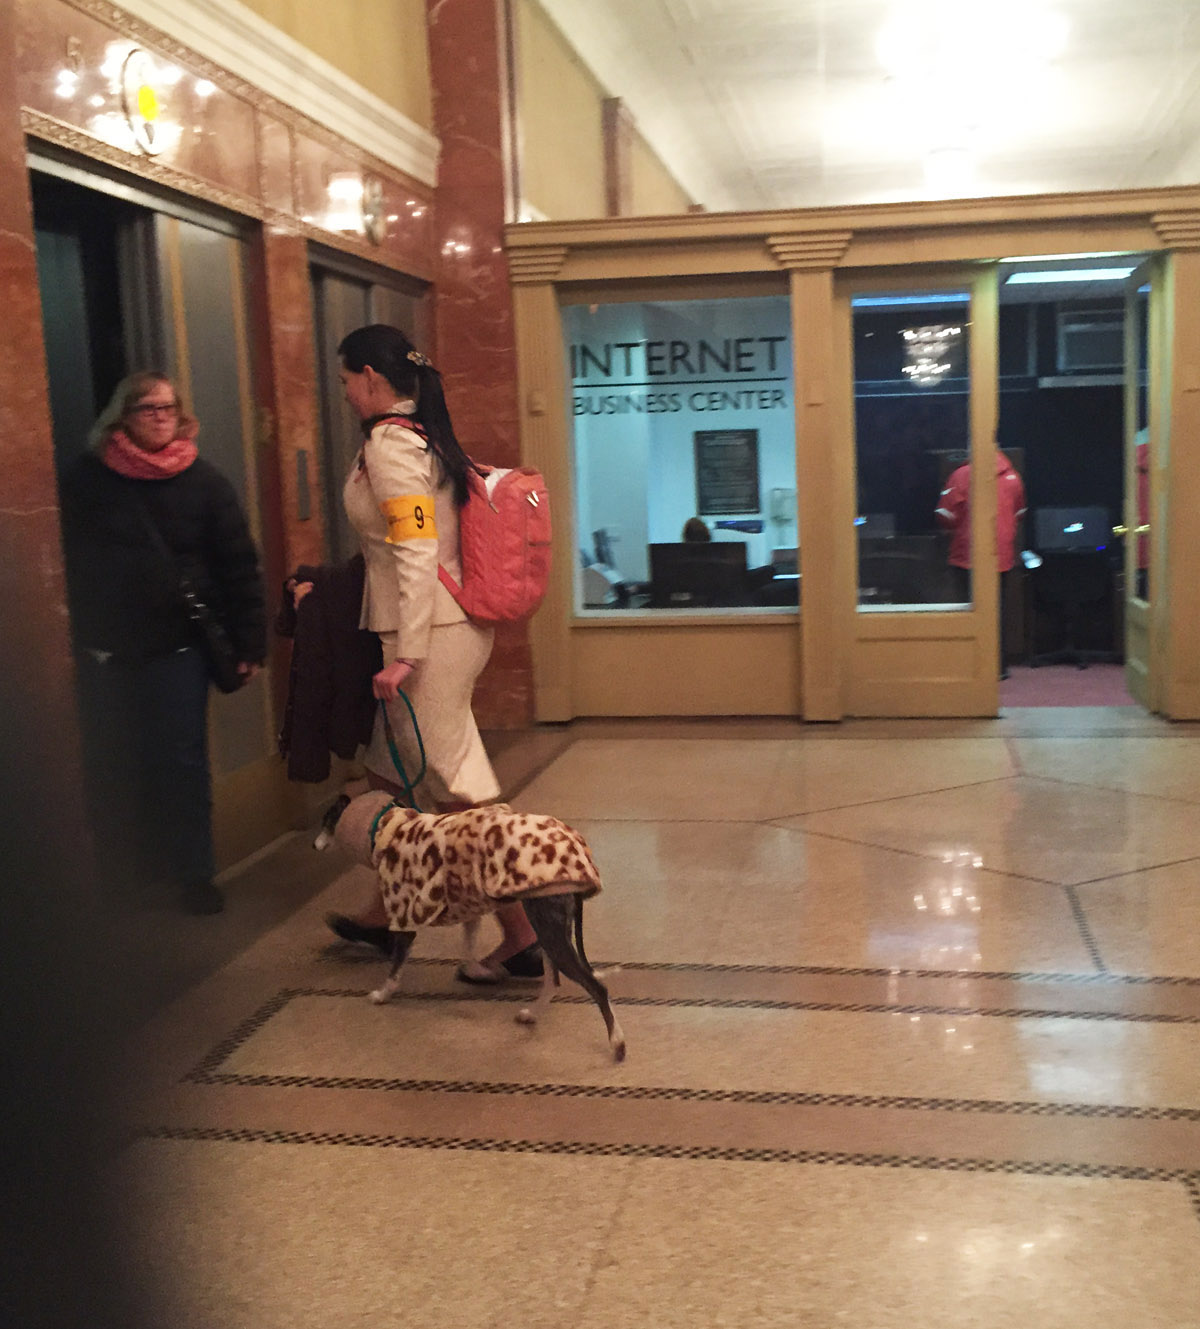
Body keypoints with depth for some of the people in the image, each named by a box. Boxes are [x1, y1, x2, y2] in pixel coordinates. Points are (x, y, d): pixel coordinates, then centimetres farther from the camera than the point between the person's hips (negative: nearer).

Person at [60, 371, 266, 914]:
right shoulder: (86, 478, 2)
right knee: (112, 764, 7)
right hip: (105, 649, 1)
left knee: (182, 761, 2)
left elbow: (239, 564, 0)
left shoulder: (203, 481, 1)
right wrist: (77, 635, 0)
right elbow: (69, 562, 5)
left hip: (178, 645, -1)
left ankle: (193, 873, 14)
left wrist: (249, 641, -4)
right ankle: (116, 869, 23)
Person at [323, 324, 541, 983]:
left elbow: (416, 553, -21)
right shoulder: (426, 435, 15)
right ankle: (385, 912, 34)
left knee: (455, 791, -4)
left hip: (430, 632, -10)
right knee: (391, 773, 20)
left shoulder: (388, 442, -13)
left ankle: (521, 938, 2)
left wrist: (405, 655, -22)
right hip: (458, 621, 10)